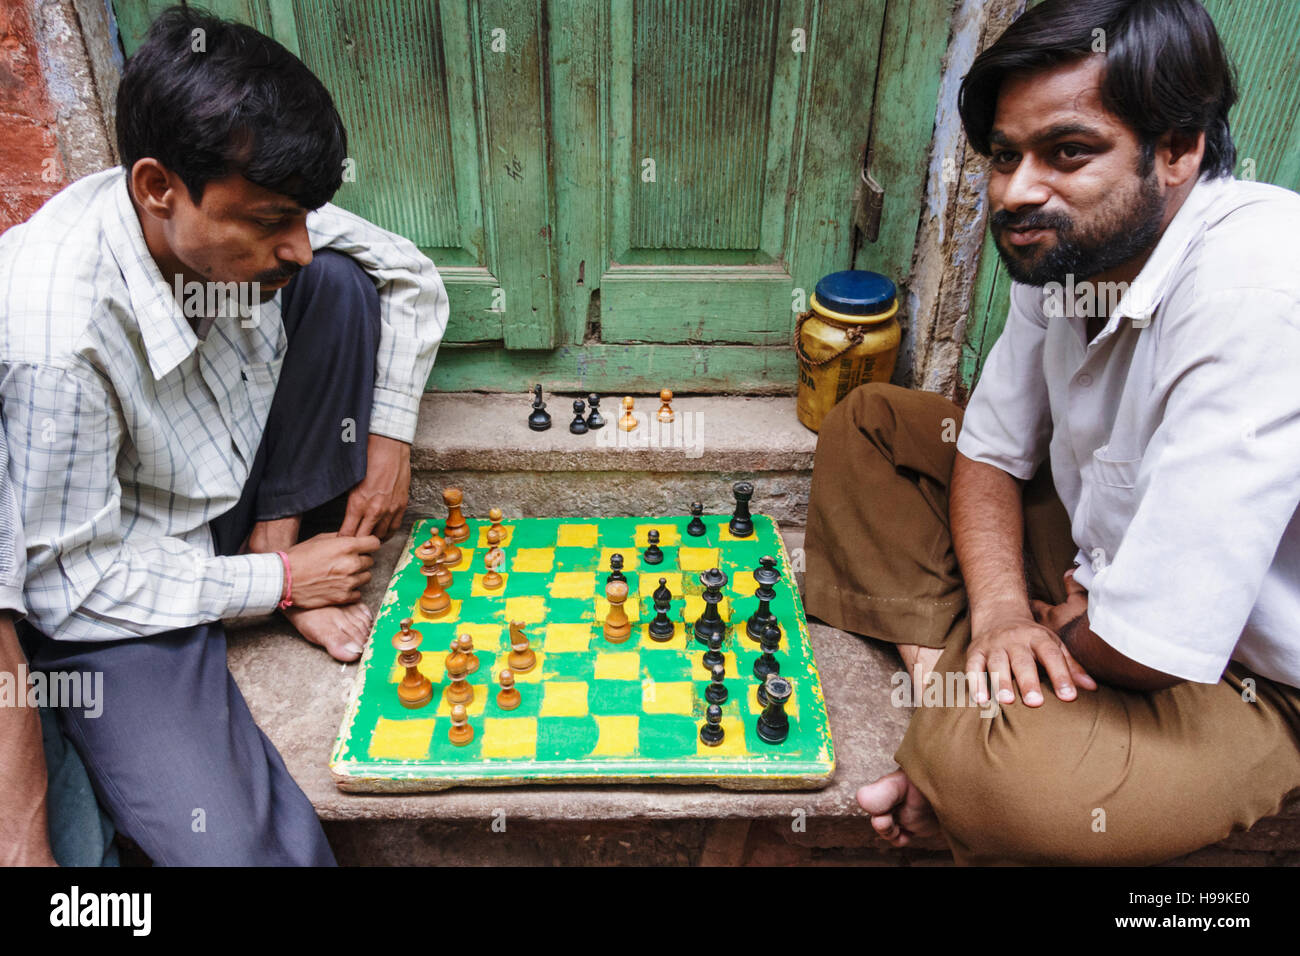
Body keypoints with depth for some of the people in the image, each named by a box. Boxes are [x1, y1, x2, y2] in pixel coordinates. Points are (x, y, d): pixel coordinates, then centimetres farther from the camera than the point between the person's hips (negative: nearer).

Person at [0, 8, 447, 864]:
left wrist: (390, 438, -7)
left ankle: (277, 533, -2)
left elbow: (413, 276, -1)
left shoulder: (242, 210, -17)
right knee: (245, 849, -22)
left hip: (232, 476, 6)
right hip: (116, 588, -5)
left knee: (343, 282, -11)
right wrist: (279, 585, -18)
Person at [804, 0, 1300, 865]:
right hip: (1096, 555, 8)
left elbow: (1152, 643, -34)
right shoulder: (1068, 245, -9)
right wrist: (999, 609, -15)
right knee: (869, 422, 4)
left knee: (991, 770, -37)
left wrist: (1061, 630, -11)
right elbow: (990, 449, 1)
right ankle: (944, 669, -3)